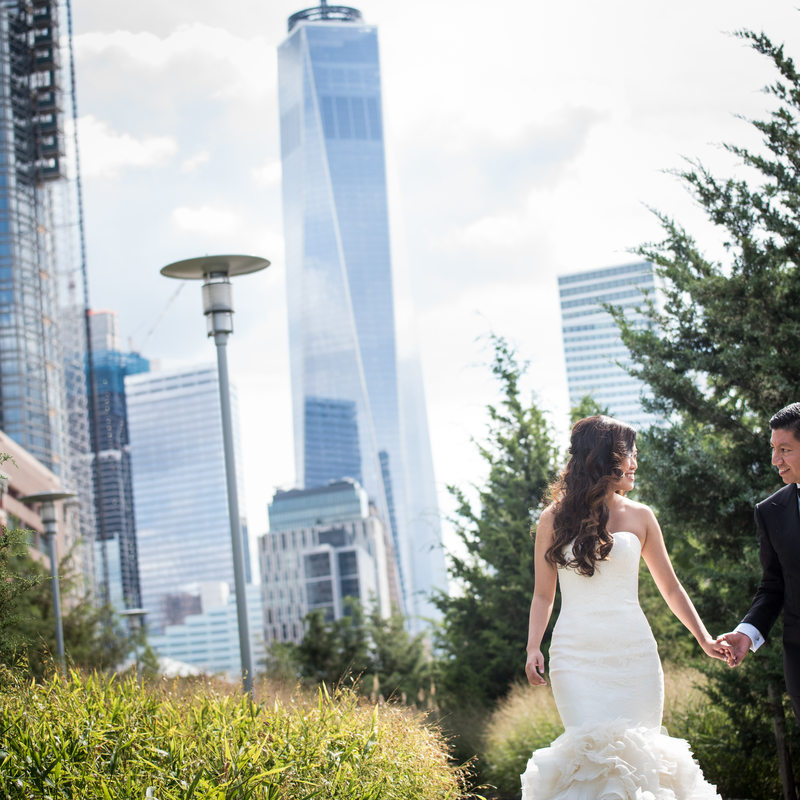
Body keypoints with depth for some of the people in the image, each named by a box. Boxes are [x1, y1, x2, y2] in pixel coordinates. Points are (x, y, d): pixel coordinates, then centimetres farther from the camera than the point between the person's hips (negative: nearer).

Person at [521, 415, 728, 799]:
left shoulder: (640, 517, 10)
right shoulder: (555, 518, 6)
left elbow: (670, 587, 17)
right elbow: (543, 594, 9)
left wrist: (703, 638, 8)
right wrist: (534, 649, -5)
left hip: (634, 655, 2)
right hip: (578, 657, -2)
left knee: (638, 755, -6)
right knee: (593, 751, -16)